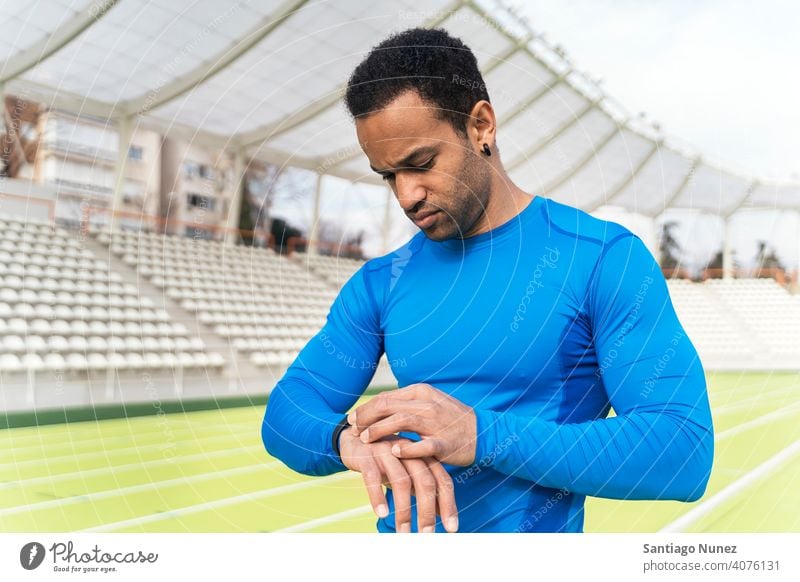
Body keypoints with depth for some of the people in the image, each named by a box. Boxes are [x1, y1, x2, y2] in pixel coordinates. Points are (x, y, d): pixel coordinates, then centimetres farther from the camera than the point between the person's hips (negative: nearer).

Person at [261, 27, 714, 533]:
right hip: (399, 541, 4)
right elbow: (287, 413, -2)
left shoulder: (605, 259, -14)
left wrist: (484, 437, -29)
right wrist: (349, 437, -25)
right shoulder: (379, 283, 0)